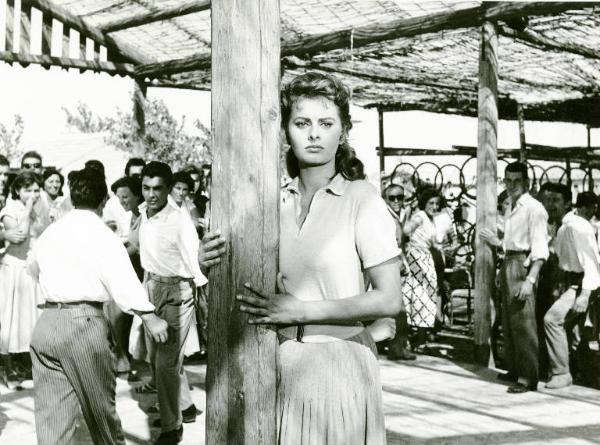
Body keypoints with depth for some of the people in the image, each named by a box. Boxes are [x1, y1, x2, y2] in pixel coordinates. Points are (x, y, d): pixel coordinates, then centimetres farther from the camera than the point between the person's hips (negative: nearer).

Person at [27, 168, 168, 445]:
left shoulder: (50, 232, 13)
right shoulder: (101, 235, -6)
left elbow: (34, 268, 31)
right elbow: (123, 279, -18)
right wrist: (150, 318, -22)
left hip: (46, 322, 5)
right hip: (84, 322, -5)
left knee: (51, 412, 6)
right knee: (99, 406, 11)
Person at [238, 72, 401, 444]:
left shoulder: (361, 199, -10)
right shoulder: (277, 200, 4)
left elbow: (389, 300, -13)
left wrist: (301, 310, -16)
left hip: (340, 362, -4)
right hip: (280, 363, 4)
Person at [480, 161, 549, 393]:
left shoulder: (533, 208, -11)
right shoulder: (512, 209, 17)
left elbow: (539, 248, -17)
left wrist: (530, 279, -24)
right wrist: (497, 242, 28)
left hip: (523, 265, -9)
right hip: (508, 263, 9)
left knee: (523, 322, -8)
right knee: (508, 321, 15)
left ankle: (528, 377, -2)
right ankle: (514, 369, 27)